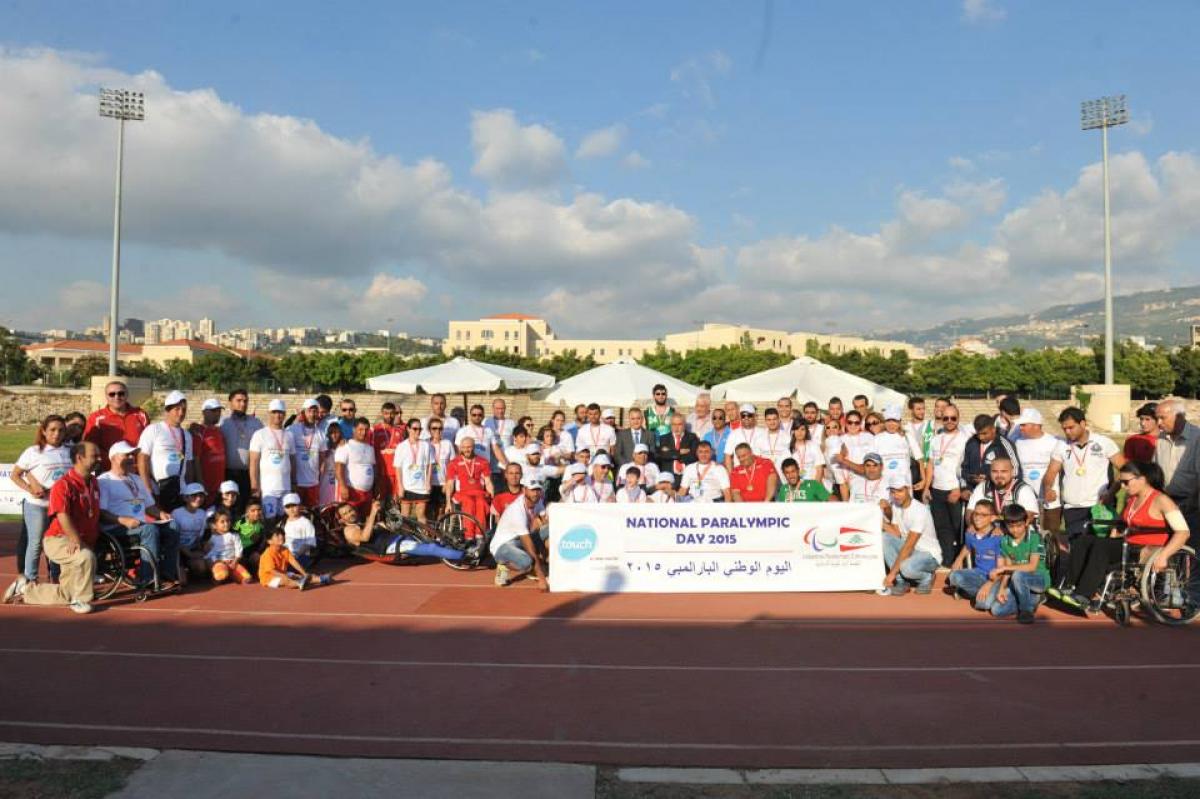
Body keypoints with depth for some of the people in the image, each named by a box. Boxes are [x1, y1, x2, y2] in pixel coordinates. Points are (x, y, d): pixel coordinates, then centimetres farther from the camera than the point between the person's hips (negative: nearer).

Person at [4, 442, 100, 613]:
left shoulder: (93, 482, 10)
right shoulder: (63, 485, -15)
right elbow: (63, 516, -26)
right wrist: (76, 540, -37)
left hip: (86, 542, 8)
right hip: (58, 540, -8)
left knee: (65, 595, 12)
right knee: (86, 556, -38)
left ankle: (25, 588, 35)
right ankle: (80, 600, -20)